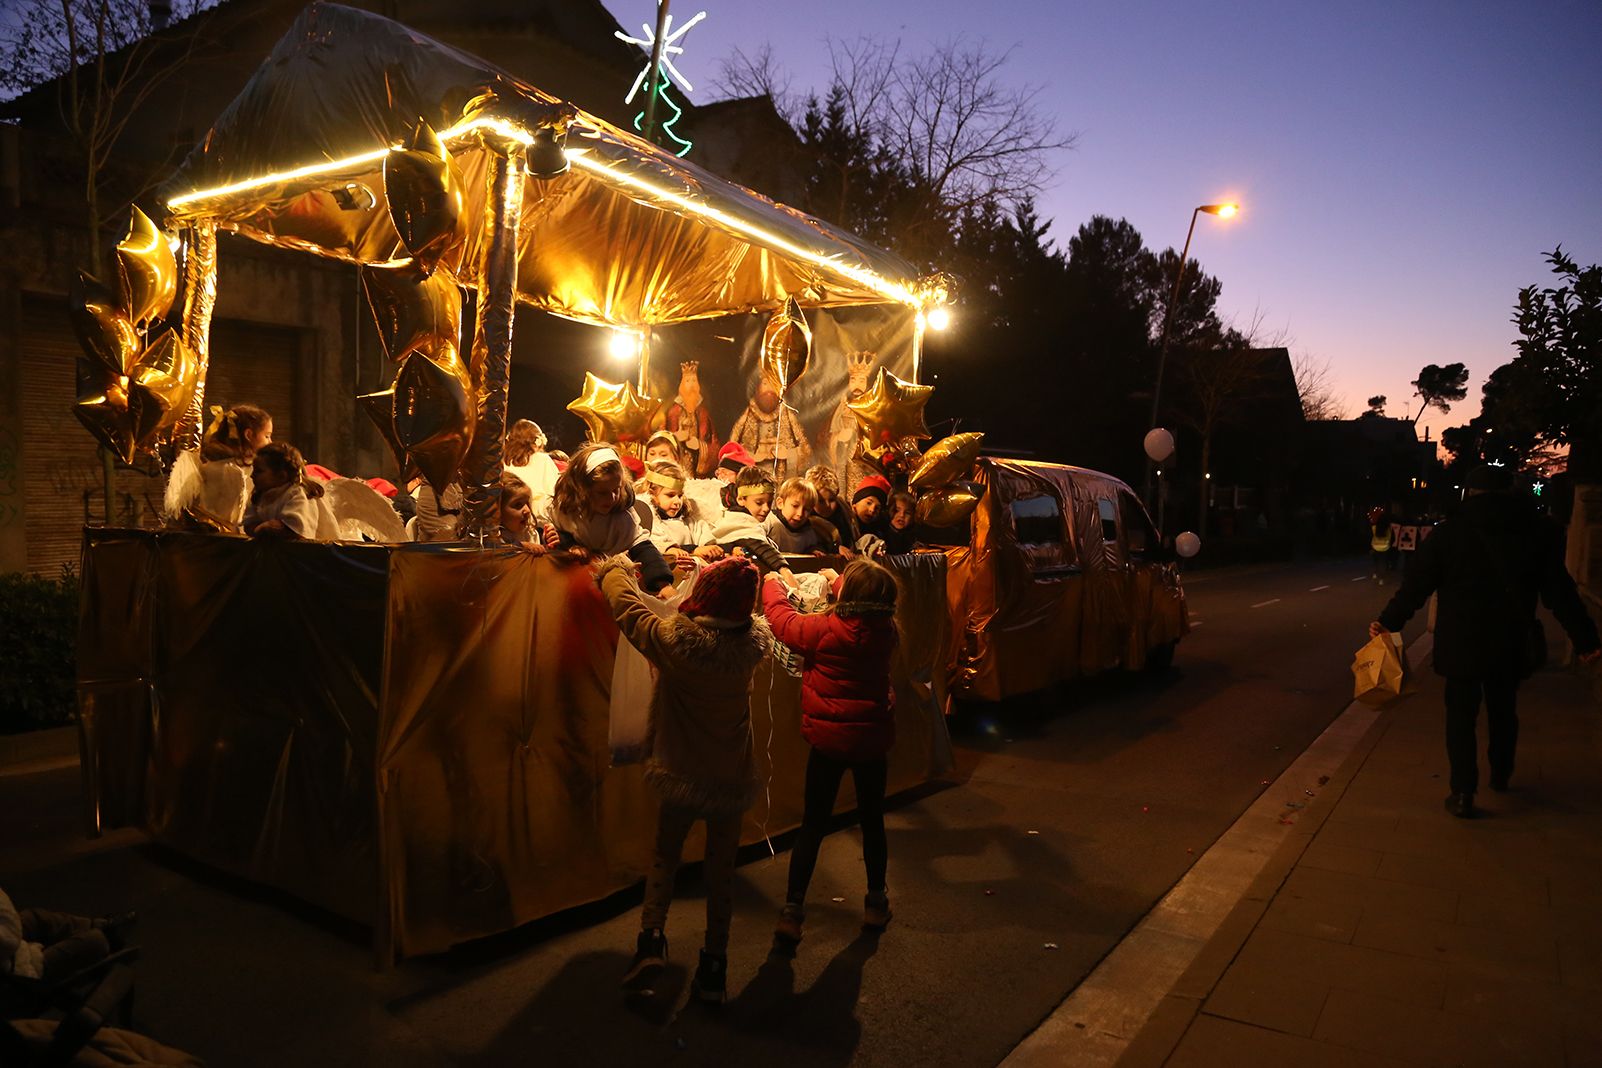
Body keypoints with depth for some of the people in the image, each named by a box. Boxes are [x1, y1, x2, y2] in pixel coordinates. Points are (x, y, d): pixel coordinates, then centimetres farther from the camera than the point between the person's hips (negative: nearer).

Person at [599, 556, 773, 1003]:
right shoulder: (753, 644, -15)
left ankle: (651, 935, 4)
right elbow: (748, 616, 10)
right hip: (731, 777, 2)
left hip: (680, 773, -2)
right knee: (720, 871, 14)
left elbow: (625, 604, -8)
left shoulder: (673, 642, -24)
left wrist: (614, 568, 11)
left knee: (664, 856, 20)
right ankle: (714, 965, 19)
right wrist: (715, 574, 19)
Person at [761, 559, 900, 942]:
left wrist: (773, 584, 15)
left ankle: (793, 910, 10)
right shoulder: (886, 630, -7)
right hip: (873, 738, 3)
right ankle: (876, 903, 31)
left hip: (829, 740, -3)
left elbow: (781, 618, -3)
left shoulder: (823, 630, -19)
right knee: (872, 820, 17)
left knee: (813, 824, 7)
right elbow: (871, 605, 16)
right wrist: (839, 583, 26)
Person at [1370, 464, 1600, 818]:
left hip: (1460, 642, -2)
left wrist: (1388, 621, 0)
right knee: (1503, 711, 20)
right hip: (1510, 643, 2)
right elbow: (1559, 591, -1)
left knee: (1461, 715, 4)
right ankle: (1501, 776, 38)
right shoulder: (1538, 531, -1)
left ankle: (1463, 792, -1)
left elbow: (1417, 583, -6)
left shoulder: (1450, 531, -6)